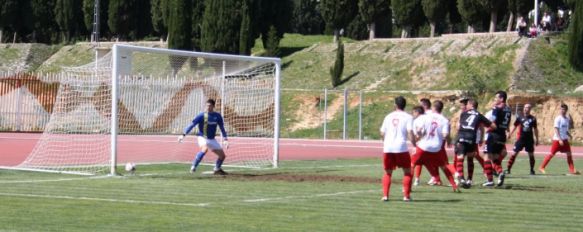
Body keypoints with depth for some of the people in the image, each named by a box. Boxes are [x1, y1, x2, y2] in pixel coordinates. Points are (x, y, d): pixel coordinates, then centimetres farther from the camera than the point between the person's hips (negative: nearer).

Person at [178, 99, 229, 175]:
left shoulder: (217, 116, -1)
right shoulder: (201, 116, -13)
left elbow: (222, 128, 8)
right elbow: (192, 125, -14)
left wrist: (225, 140, -2)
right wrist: (183, 135, -23)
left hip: (212, 139, 5)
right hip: (202, 137, -5)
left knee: (222, 155, 5)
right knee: (205, 148, -36)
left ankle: (217, 169, 33)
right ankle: (193, 167, -27)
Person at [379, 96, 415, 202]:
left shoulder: (389, 116, 12)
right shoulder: (408, 117, 2)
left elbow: (382, 133, 11)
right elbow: (410, 132, -11)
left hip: (388, 148, 3)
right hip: (401, 147, -3)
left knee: (388, 173, 15)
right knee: (407, 172, 12)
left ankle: (385, 195, 3)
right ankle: (406, 195, 4)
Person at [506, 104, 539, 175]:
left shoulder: (533, 119, 3)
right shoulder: (519, 118, 0)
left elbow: (535, 129, 11)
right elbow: (515, 126, 8)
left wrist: (537, 139, 11)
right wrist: (510, 134, -3)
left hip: (529, 139, 1)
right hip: (521, 138, -1)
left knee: (531, 154, 6)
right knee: (515, 153, -7)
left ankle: (532, 170, 21)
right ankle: (508, 168, -5)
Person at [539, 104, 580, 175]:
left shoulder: (567, 118, 9)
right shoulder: (558, 119, -11)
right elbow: (556, 129, -16)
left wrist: (569, 135, 3)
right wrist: (560, 139, -23)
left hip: (565, 139, 7)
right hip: (557, 139, -7)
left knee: (569, 153, 3)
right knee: (552, 154, -5)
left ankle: (572, 170, 7)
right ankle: (542, 167, 3)